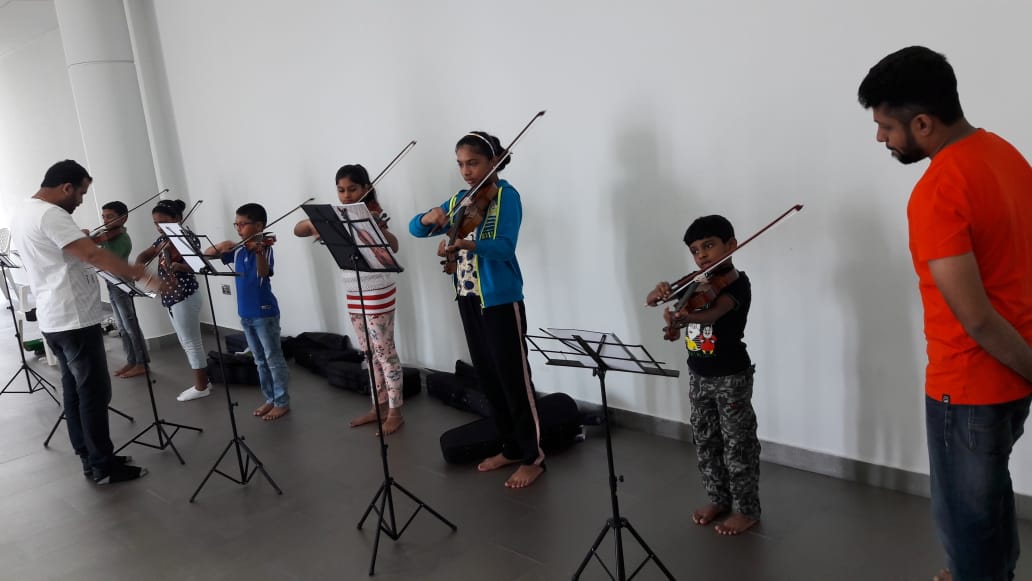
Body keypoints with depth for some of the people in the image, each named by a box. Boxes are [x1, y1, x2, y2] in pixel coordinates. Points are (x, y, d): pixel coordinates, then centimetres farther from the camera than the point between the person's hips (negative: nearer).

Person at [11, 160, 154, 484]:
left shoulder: (23, 214, 15)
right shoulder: (50, 214, -18)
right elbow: (93, 255, -29)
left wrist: (81, 240, 19)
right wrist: (142, 275, -32)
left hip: (53, 320, 10)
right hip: (74, 320, -10)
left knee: (74, 391, 13)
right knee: (94, 393, -4)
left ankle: (90, 460, 21)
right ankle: (103, 467, 3)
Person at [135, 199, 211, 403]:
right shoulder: (163, 239, 12)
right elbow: (143, 256, 12)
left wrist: (179, 266, -39)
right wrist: (138, 265, -9)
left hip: (185, 297, -9)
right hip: (172, 298, 9)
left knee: (190, 342, -2)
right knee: (188, 342, 14)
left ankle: (201, 387, 7)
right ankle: (202, 381, 23)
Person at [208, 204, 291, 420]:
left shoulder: (264, 247, -12)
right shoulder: (237, 250, 7)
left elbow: (264, 273, -30)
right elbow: (207, 255, 11)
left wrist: (258, 252, -48)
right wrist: (220, 246, -9)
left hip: (265, 313, -7)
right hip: (245, 314, 7)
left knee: (274, 359, 1)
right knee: (260, 360, 15)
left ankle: (282, 402, 9)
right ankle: (270, 399, 26)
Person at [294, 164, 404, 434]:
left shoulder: (372, 215, -13)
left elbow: (393, 247, -30)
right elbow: (298, 231, 5)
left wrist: (380, 228, -49)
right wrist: (313, 222, -16)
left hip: (378, 293, -7)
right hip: (354, 295, 7)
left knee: (385, 351, -1)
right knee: (370, 353, 15)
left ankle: (395, 412, 8)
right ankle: (379, 406, 26)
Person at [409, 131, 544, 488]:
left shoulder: (506, 196, -7)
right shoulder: (459, 201, 12)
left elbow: (505, 246, -21)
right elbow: (415, 229, 11)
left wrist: (468, 244, -39)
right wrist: (427, 218, -12)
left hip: (500, 299, -7)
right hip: (468, 298, 7)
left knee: (513, 378, -3)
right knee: (488, 378, 13)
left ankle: (533, 457, 10)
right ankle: (511, 448, 28)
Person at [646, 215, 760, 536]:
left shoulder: (737, 284, -16)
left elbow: (712, 314, -36)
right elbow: (650, 301, 3)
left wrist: (682, 317, -57)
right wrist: (660, 292, -21)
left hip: (731, 377, -7)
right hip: (698, 375, 7)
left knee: (738, 445, 4)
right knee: (705, 442, 16)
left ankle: (747, 510, 19)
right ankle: (718, 499, 33)